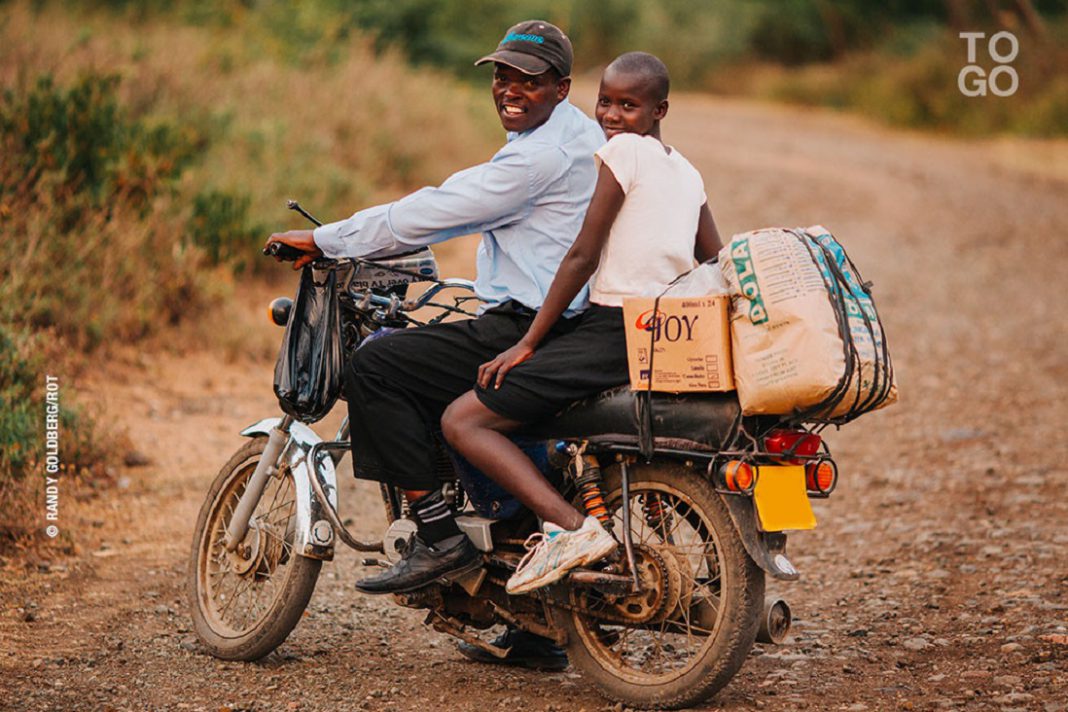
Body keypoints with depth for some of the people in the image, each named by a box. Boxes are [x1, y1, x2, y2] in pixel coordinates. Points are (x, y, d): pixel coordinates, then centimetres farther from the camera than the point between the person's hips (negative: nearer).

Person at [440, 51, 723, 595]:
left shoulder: (624, 149, -8)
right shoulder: (686, 172, 17)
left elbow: (583, 256, -12)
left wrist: (527, 343, -9)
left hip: (615, 330, -9)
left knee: (463, 420, -12)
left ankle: (568, 526, -28)